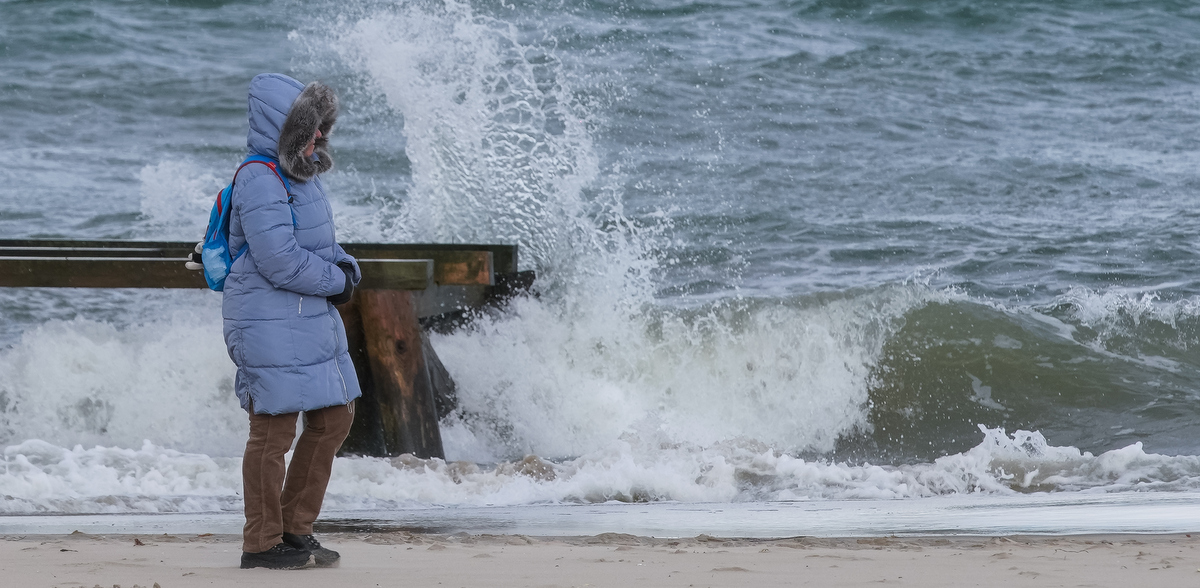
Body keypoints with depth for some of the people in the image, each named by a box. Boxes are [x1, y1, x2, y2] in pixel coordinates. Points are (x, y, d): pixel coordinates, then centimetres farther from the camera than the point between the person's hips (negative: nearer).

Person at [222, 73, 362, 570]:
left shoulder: (301, 174, 13)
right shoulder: (259, 182, -18)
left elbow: (322, 243, 21)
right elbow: (280, 259, -25)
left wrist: (346, 269, -1)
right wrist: (336, 281, -11)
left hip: (313, 319, 10)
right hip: (270, 321, -10)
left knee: (333, 418, 14)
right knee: (274, 429, -4)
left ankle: (295, 529, 23)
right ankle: (262, 544, 4)